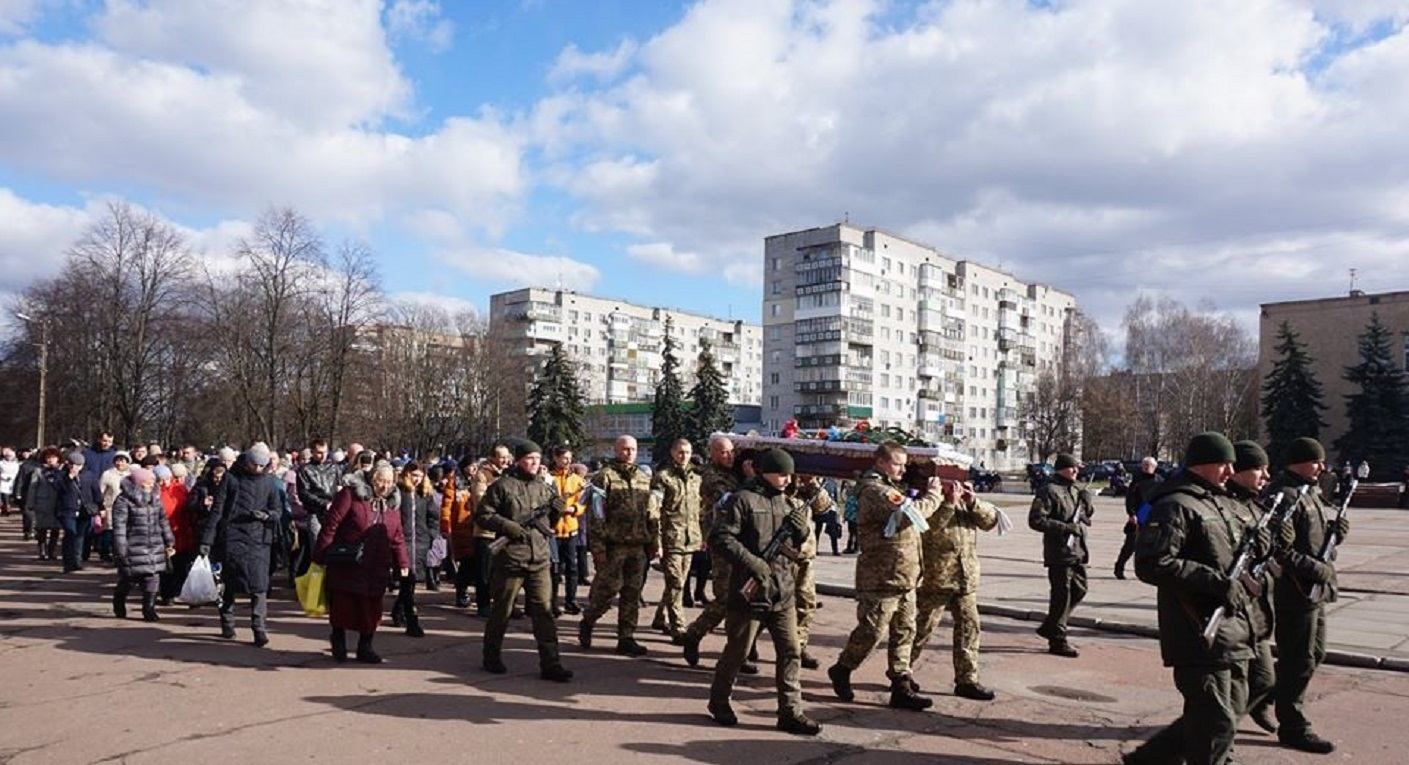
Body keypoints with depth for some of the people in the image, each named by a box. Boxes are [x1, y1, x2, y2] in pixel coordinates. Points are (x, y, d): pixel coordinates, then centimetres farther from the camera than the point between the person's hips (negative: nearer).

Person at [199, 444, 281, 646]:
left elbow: (276, 512, 13)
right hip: (232, 538, -1)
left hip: (258, 540, 1)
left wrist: (266, 515, -11)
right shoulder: (231, 478, 4)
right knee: (230, 583, 5)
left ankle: (259, 628, -5)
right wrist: (207, 540, -3)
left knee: (258, 585, -6)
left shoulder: (267, 483, 10)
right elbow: (217, 509, 2)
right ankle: (227, 624, 20)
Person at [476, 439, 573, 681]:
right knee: (502, 611, 9)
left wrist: (557, 510, 0)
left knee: (543, 611, 2)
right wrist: (508, 526, -17)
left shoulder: (545, 488, 13)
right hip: (510, 559, -4)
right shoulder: (502, 486, -4)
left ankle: (550, 664, 4)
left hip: (540, 559, 4)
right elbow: (482, 515, -6)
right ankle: (492, 657, 28)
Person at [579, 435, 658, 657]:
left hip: (638, 546, 5)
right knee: (607, 589, -2)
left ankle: (626, 638, 15)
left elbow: (653, 513, 18)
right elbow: (597, 513, -9)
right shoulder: (605, 477, -4)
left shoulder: (644, 479, 14)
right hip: (614, 545, -5)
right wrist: (598, 545, -14)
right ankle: (586, 624, 22)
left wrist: (655, 542, 12)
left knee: (632, 593, 7)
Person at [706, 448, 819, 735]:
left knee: (790, 652, 5)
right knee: (737, 652, 8)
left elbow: (796, 544, 19)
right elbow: (719, 538, -16)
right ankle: (719, 701, 28)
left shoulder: (788, 503, 12)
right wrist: (752, 562, -21)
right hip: (750, 591, -6)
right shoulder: (742, 500, -10)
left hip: (782, 592, 6)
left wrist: (802, 528, -3)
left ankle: (791, 712, 13)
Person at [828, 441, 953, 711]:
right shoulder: (874, 490, -13)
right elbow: (910, 513, -26)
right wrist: (933, 495, -10)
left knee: (904, 633, 9)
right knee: (871, 630, -1)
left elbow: (929, 522, 21)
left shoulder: (896, 489, 18)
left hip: (905, 578, 9)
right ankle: (841, 671, 19)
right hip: (882, 577, -9)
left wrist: (948, 503, 4)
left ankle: (901, 687, 14)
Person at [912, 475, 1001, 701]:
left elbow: (991, 520, 7)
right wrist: (950, 503, -25)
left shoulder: (966, 500, 13)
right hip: (935, 578, -6)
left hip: (966, 579, 6)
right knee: (923, 627, 2)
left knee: (969, 626, 6)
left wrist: (974, 502, -8)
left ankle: (967, 680, 15)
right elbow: (927, 527, -23)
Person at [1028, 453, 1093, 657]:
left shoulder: (1075, 490, 16)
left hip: (1078, 551, 9)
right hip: (1059, 552, -9)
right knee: (1061, 595, -3)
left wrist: (1086, 502, 4)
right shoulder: (1048, 491, -11)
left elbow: (1087, 516, 26)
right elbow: (1036, 520, -19)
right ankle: (1057, 640, 7)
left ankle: (1050, 627, 29)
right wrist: (1065, 527, -22)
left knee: (1079, 590, 15)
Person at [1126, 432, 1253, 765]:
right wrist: (1215, 581, -24)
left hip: (1233, 633, 10)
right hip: (1200, 635, -10)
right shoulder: (1175, 506, -13)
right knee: (1216, 725, -3)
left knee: (1229, 713, 18)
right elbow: (1151, 564, -23)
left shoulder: (1223, 503, 17)